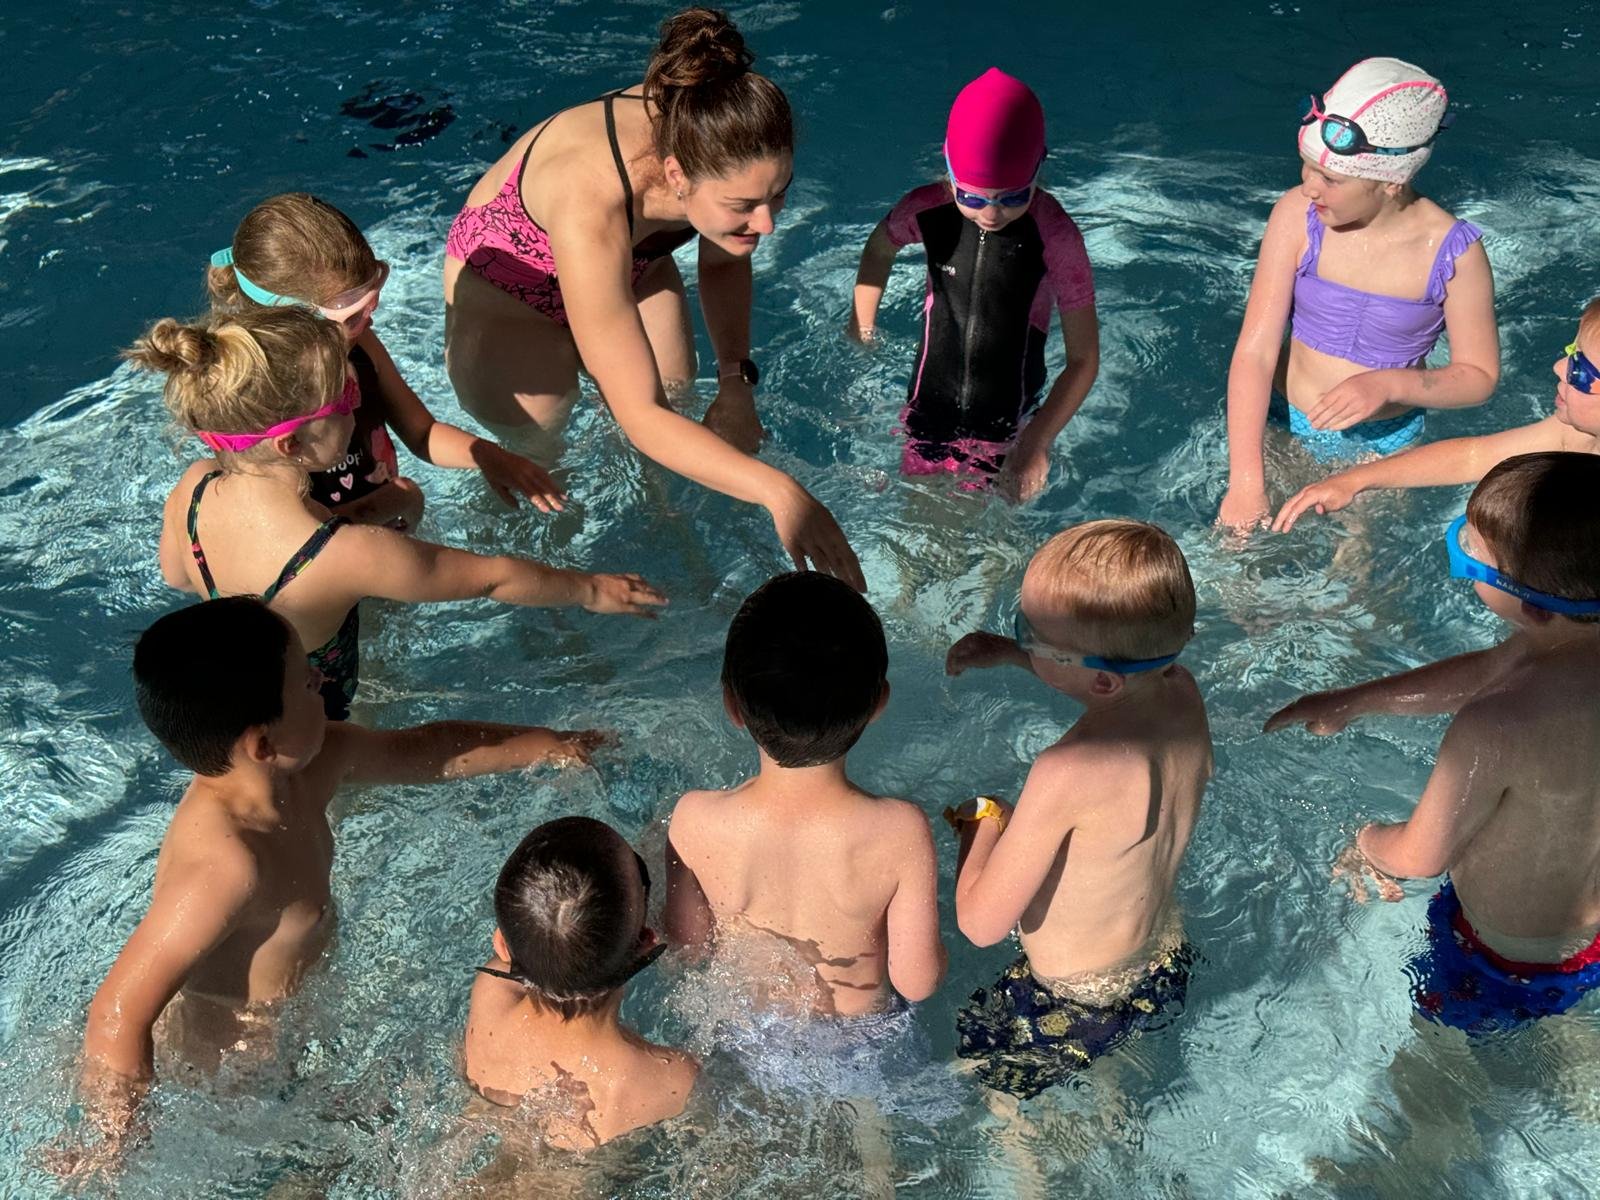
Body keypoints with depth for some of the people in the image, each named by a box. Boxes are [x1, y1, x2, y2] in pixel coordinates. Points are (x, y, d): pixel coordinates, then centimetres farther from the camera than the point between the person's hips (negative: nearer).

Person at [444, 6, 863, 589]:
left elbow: (724, 262, -7)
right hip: (506, 281, -4)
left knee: (679, 400, 4)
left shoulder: (721, 154, -32)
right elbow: (639, 415, -48)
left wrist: (737, 381, -20)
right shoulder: (592, 210, -50)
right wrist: (779, 493, -55)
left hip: (632, 260, 5)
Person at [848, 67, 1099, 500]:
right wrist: (861, 331, 9)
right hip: (928, 416, 2)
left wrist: (1038, 441, -23)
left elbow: (1083, 360, -15)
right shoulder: (926, 210, -15)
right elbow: (879, 249, 12)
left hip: (1007, 431, -2)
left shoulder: (1054, 237, -22)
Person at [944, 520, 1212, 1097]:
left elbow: (980, 922, -29)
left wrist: (983, 821, -12)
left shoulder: (1070, 775, -39)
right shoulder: (1184, 694, -18)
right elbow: (1136, 674, 10)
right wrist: (1009, 654, 4)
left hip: (1070, 1009, -7)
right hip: (1168, 972, 7)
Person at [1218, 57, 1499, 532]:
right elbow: (1254, 352, -21)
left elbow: (1479, 376, -9)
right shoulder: (1298, 216, -19)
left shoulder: (1453, 252, -21)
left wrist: (1389, 383, -29)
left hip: (1383, 444, -1)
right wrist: (1245, 482, -28)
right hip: (1284, 424, 1)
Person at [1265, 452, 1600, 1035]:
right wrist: (1353, 700, 8)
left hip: (1510, 968, -6)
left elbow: (1419, 856, -26)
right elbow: (1484, 670, 1)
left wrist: (1366, 844, -2)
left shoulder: (1495, 728, -45)